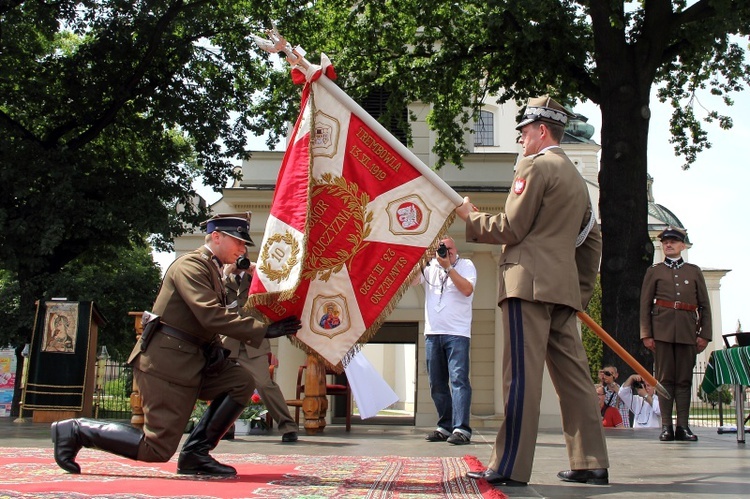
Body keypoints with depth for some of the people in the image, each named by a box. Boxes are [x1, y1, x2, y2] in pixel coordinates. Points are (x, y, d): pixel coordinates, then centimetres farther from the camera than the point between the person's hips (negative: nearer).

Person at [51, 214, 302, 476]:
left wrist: (216, 351, 5)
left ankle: (195, 454, 1)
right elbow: (210, 315, -25)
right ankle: (76, 430, 5)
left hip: (192, 360, 10)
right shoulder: (191, 265, -12)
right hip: (166, 362, -10)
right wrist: (263, 331, -26)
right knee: (158, 449, -9)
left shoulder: (211, 270, 19)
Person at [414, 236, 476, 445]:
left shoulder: (466, 265, 5)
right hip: (432, 333, 4)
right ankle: (445, 426, 13)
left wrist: (448, 267, -12)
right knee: (437, 383, 6)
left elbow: (467, 289, -11)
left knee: (458, 379, -12)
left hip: (457, 333, -4)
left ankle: (461, 429, -16)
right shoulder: (429, 266, 13)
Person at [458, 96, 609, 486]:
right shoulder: (576, 178, 24)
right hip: (564, 290, 9)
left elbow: (510, 228, -9)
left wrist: (472, 217, 6)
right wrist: (582, 290, 26)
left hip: (529, 282, -9)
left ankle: (510, 467, -8)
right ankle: (590, 462, 12)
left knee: (522, 375, -10)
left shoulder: (535, 166, -3)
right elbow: (592, 242, 25)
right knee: (572, 374, 9)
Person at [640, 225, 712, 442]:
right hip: (662, 331, -1)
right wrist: (646, 334, -2)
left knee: (685, 380, 0)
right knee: (664, 378, -3)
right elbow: (645, 304, 6)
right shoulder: (654, 271, 12)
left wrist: (704, 334, 3)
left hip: (687, 332, 1)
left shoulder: (694, 271, 15)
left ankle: (683, 426, 3)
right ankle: (666, 426, 0)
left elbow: (704, 305, 12)